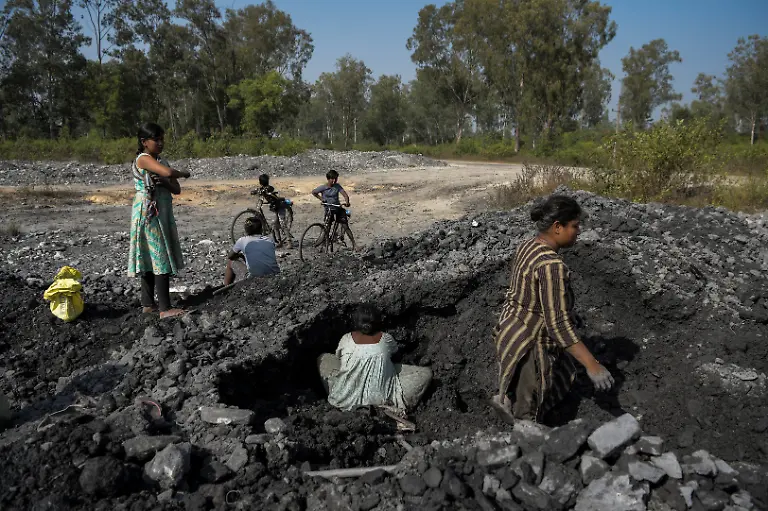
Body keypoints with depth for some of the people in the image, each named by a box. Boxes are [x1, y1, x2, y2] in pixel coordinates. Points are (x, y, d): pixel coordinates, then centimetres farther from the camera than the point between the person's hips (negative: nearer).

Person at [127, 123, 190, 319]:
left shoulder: (161, 161, 15)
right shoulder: (144, 159, -11)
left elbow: (176, 189, 8)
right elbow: (168, 172, -29)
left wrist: (164, 182, -12)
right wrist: (183, 173, -9)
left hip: (162, 213, 9)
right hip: (148, 213, -9)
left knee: (151, 259, 12)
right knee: (160, 258, -11)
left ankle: (148, 303, 19)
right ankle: (165, 308, -10)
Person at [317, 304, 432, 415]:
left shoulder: (346, 339, -8)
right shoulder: (386, 339, -10)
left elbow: (338, 356, 12)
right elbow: (395, 351, 12)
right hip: (380, 397, -2)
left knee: (323, 358, 21)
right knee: (426, 373, 5)